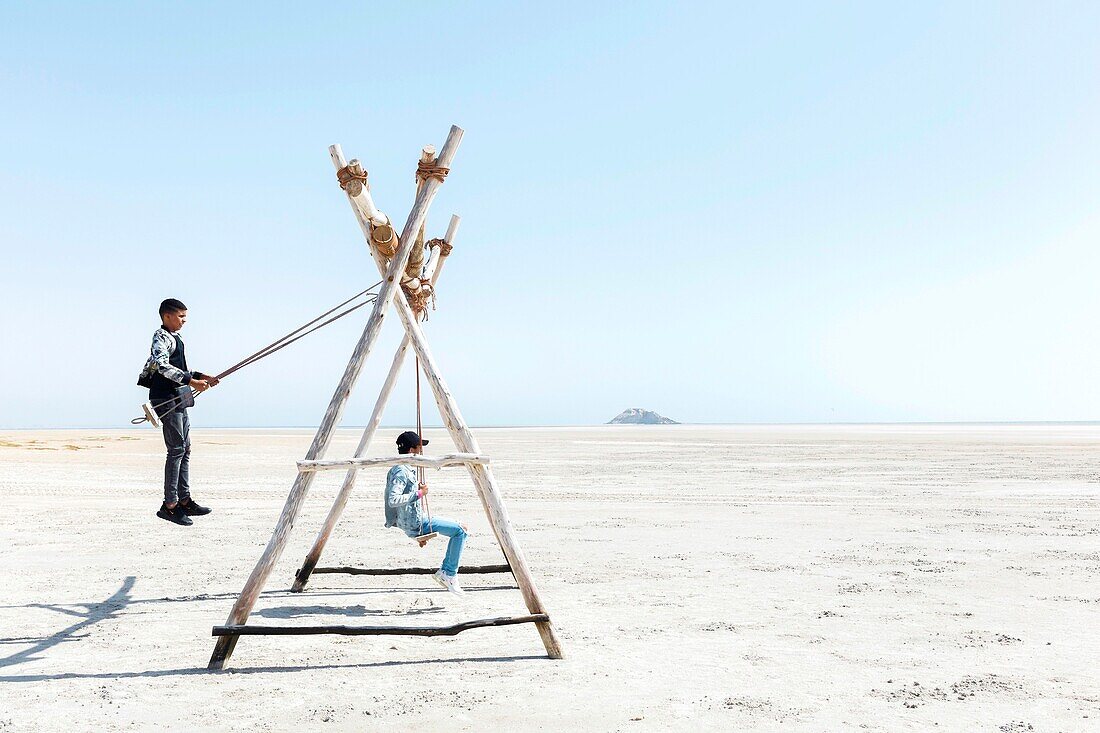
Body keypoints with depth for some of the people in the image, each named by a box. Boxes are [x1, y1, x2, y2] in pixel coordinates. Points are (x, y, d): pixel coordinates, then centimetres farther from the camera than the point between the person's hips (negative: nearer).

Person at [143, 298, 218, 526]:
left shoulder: (174, 337, 20)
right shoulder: (161, 337, -10)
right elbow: (162, 365, -26)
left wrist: (201, 377, 18)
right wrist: (191, 381, -31)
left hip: (179, 400, 10)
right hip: (167, 399, -10)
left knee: (185, 449, 12)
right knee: (176, 450, -11)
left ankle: (184, 500, 18)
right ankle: (169, 505, -8)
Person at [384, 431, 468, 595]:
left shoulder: (406, 469, 13)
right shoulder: (401, 472, -18)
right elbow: (393, 500, -29)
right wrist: (419, 493, -21)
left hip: (416, 522, 10)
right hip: (415, 524, -10)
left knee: (459, 528, 13)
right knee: (459, 531, -13)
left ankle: (445, 573, 14)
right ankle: (449, 574, -3)